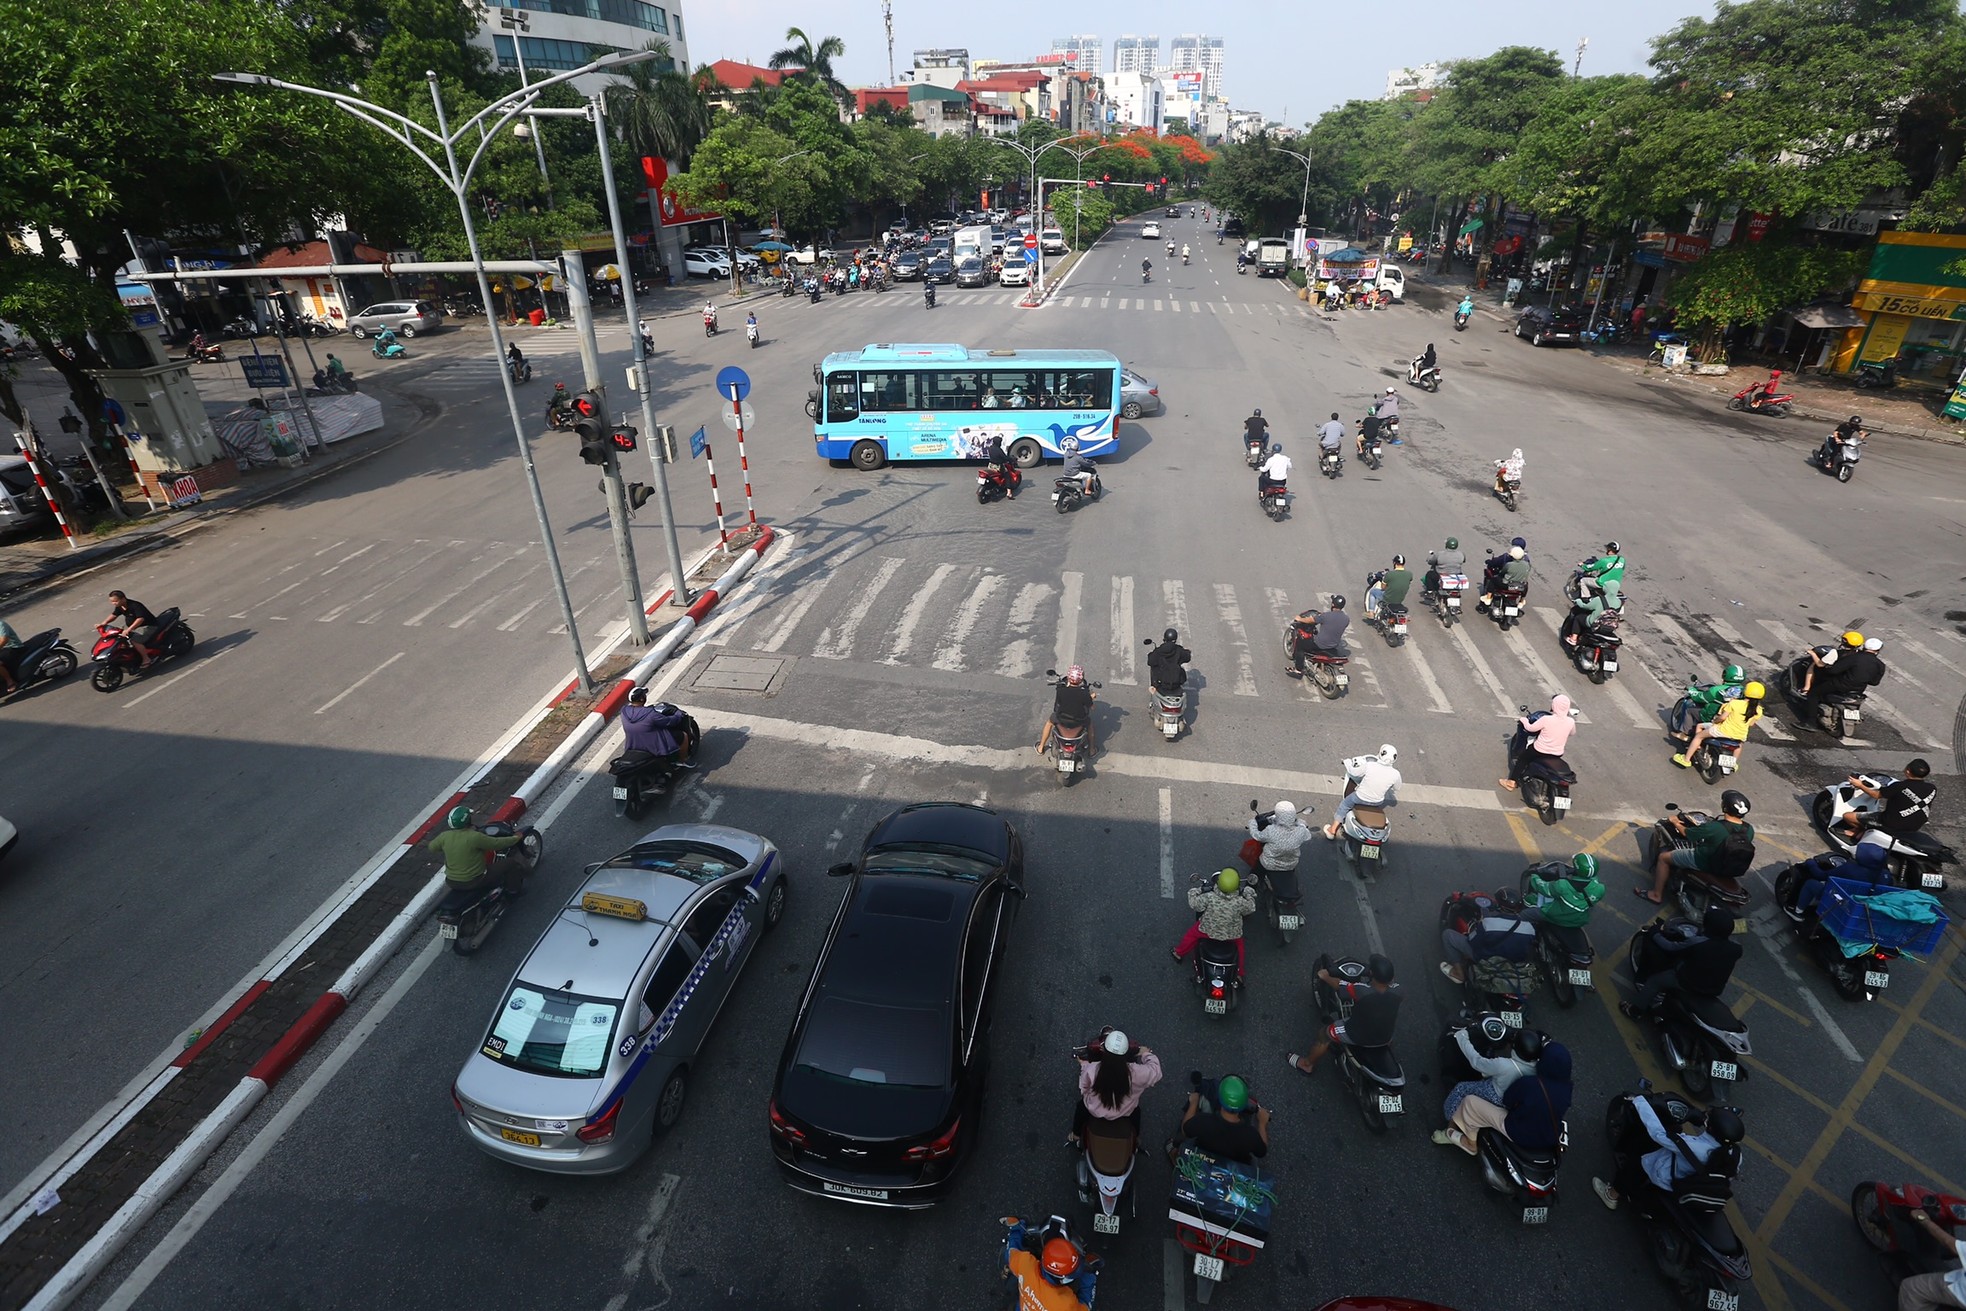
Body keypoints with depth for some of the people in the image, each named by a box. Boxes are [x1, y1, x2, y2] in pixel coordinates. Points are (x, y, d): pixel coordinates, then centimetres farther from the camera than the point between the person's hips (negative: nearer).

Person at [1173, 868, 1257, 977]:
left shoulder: (1209, 897, -32)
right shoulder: (1240, 902, -30)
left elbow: (1194, 904, -17)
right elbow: (1250, 909, -8)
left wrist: (1196, 890, -2)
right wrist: (1249, 894, 5)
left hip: (1208, 931, 0)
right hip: (1232, 935, 1)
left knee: (1191, 934, 28)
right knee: (1239, 944, 33)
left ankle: (1179, 953, 49)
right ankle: (1239, 974, 45)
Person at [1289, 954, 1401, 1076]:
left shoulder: (1362, 991, -36)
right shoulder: (1396, 990, -25)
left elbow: (1338, 985, -18)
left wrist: (1325, 976, 2)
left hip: (1359, 1036, -4)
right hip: (1385, 1038, 4)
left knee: (1325, 1034, 17)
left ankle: (1307, 1064, 35)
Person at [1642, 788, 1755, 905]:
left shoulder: (1713, 827, -32)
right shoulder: (1749, 830, -14)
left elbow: (1686, 832, -15)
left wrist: (1675, 822, 8)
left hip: (1704, 863, -7)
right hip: (1728, 868, 7)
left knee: (1664, 857, 10)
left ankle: (1656, 894, 19)